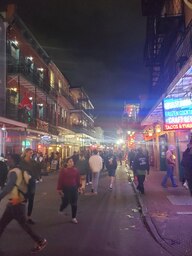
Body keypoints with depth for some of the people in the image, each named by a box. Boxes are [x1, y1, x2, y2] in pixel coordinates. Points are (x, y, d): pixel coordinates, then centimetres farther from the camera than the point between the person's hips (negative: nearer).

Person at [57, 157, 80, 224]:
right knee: (65, 202, 5)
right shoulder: (63, 170, -11)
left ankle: (74, 218, 20)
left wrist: (78, 187, 7)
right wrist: (59, 189, -12)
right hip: (65, 188, -3)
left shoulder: (76, 170, -1)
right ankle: (60, 211, 38)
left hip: (74, 188, 3)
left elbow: (78, 179, 6)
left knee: (74, 204, 6)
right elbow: (60, 180, -11)